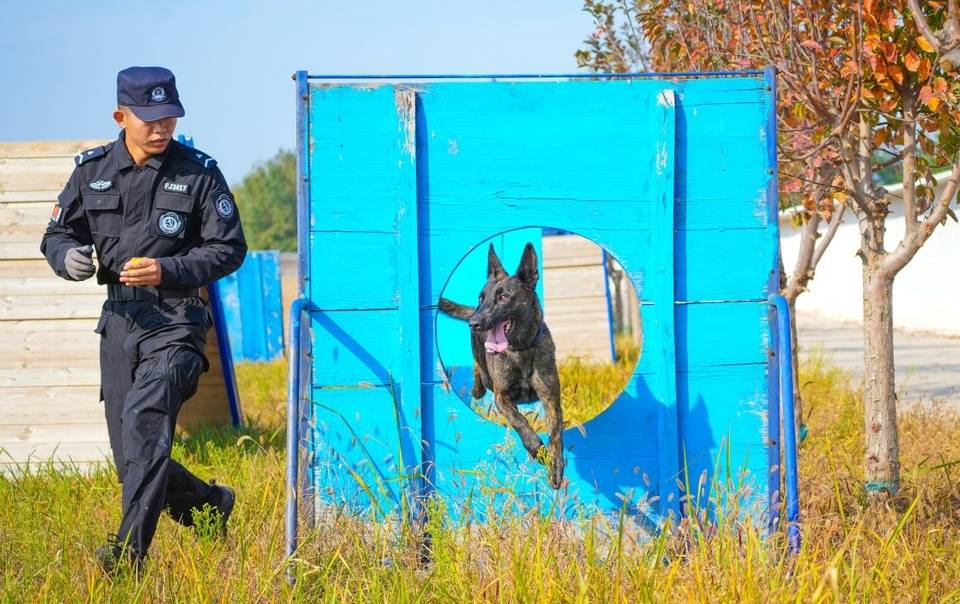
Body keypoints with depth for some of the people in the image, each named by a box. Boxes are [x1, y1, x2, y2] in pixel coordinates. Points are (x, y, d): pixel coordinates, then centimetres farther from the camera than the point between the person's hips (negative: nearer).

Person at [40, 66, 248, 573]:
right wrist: (68, 256, -13)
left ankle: (129, 547, -28)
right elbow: (56, 233, 12)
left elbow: (229, 249, -3)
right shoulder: (93, 170, 5)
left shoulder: (199, 173, -4)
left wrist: (166, 270, -17)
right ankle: (210, 505, 34)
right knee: (131, 458, 8)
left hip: (175, 319, -5)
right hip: (118, 318, 5)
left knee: (144, 418, -26)